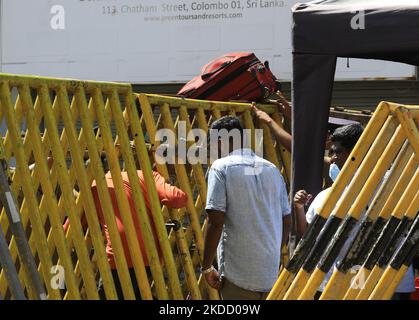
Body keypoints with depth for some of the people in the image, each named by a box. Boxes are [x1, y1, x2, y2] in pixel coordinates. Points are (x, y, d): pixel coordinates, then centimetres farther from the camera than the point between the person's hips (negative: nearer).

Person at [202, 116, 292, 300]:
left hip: (238, 273, -5)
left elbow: (215, 221, -14)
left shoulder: (221, 167, -6)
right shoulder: (272, 169, 12)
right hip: (271, 274, 6)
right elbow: (287, 222, 13)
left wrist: (206, 267, -7)